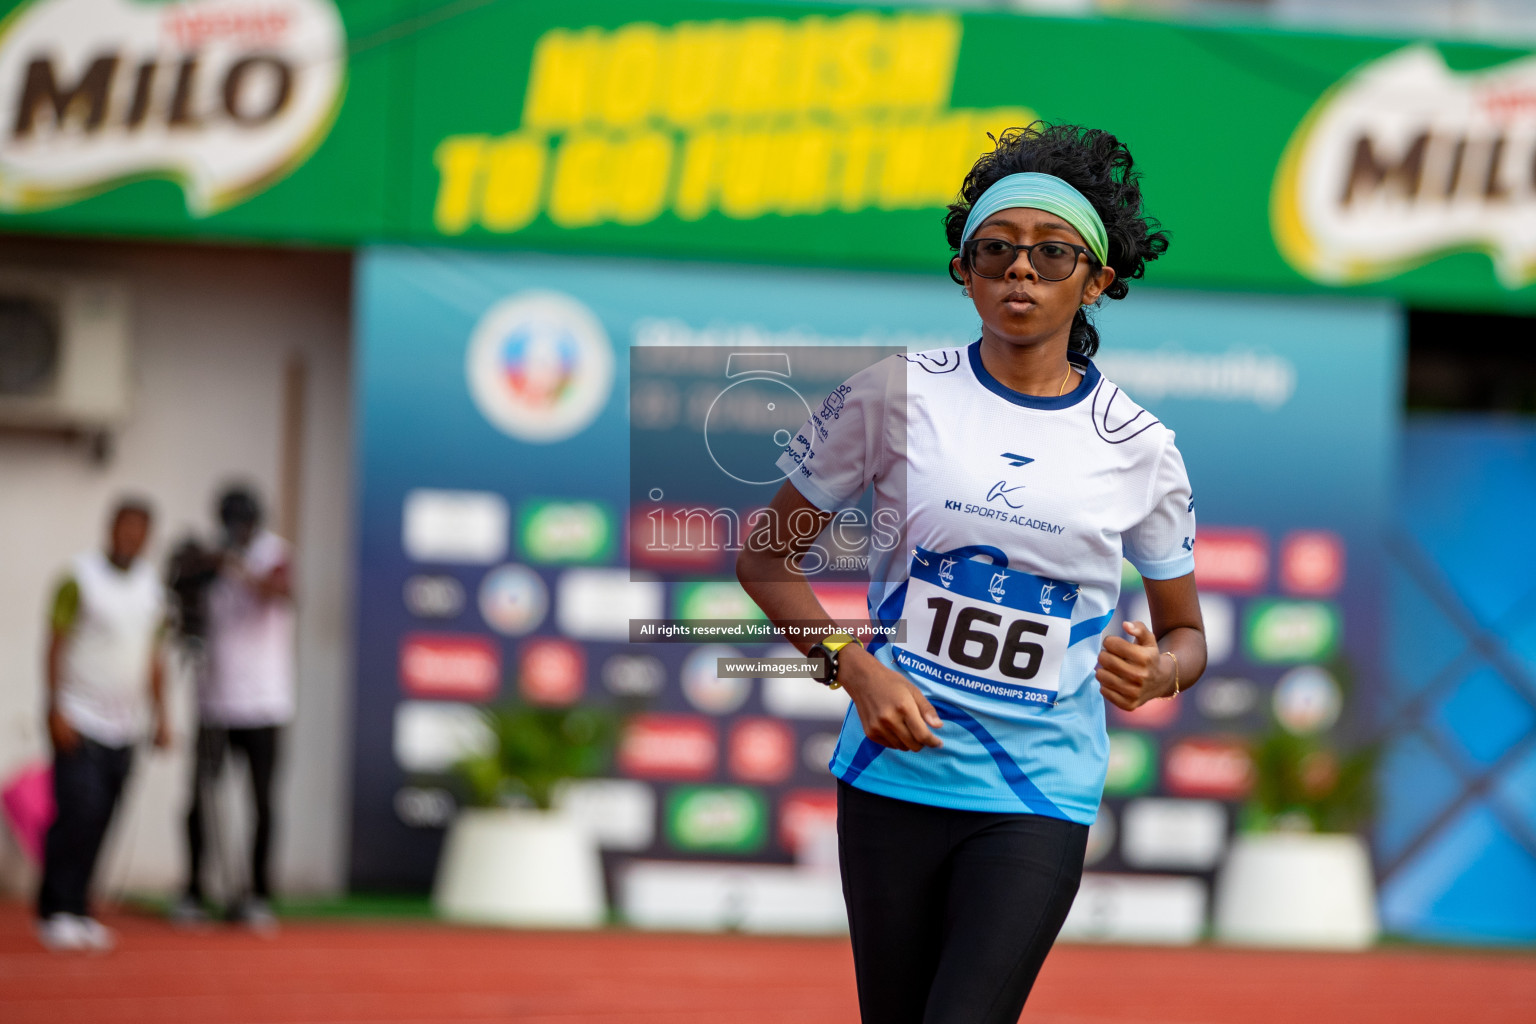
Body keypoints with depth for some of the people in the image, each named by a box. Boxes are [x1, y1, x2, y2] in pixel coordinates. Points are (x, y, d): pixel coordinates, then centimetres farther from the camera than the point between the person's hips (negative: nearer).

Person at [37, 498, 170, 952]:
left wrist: (161, 716, 16)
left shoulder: (151, 586, 12)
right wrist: (56, 710, -12)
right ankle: (55, 911, -7)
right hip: (80, 722, -5)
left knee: (98, 823, 3)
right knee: (77, 812, -13)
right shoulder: (80, 578, -4)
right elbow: (56, 645, -5)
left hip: (124, 726, 5)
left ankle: (77, 912, 7)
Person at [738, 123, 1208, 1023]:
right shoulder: (897, 392, -1)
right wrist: (856, 671, -10)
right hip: (893, 775, 1)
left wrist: (1158, 672, -12)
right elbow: (766, 555, 6)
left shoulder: (1138, 446, 1)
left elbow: (1187, 633, 13)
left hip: (1039, 797, -1)